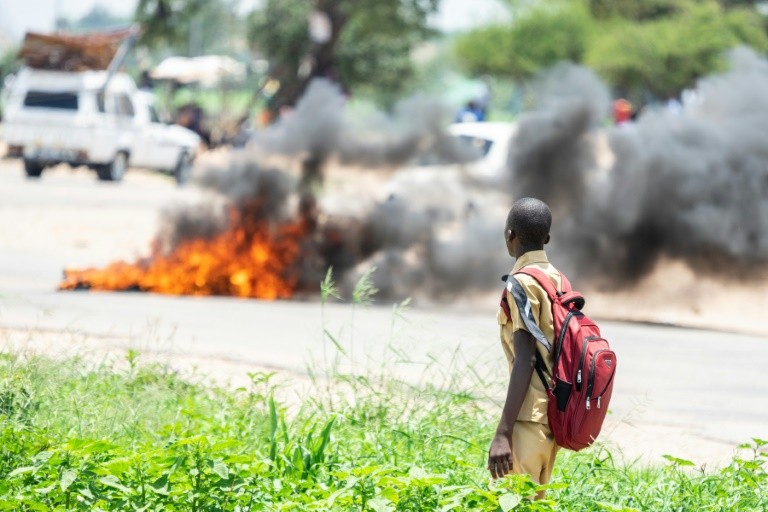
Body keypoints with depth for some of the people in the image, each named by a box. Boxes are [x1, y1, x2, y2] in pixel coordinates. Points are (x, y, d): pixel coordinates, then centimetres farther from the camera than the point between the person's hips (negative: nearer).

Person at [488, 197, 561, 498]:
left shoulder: (523, 283, -12)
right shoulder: (557, 280, 13)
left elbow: (525, 361, -19)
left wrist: (503, 432, -22)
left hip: (530, 420, -9)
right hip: (553, 417, 9)